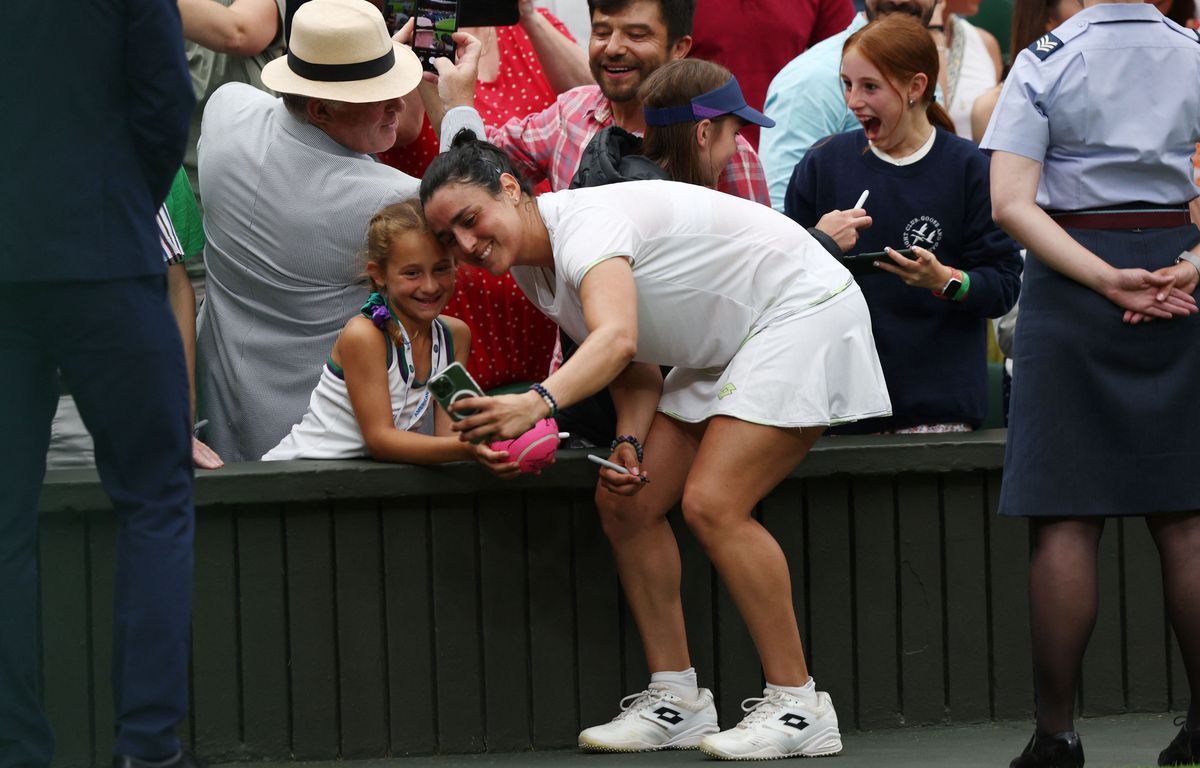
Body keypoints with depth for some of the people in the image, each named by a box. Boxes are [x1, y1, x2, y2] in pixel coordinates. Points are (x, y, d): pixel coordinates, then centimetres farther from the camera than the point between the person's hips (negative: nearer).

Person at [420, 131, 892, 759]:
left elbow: (617, 339, -46)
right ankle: (676, 701, 9)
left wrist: (538, 402, -62)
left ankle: (798, 706, -17)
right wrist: (629, 442, -12)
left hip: (803, 311, -10)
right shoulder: (534, 269, 4)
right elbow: (637, 368, 8)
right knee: (626, 501, 2)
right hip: (724, 349, 10)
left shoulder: (585, 221, -27)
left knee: (712, 503, -22)